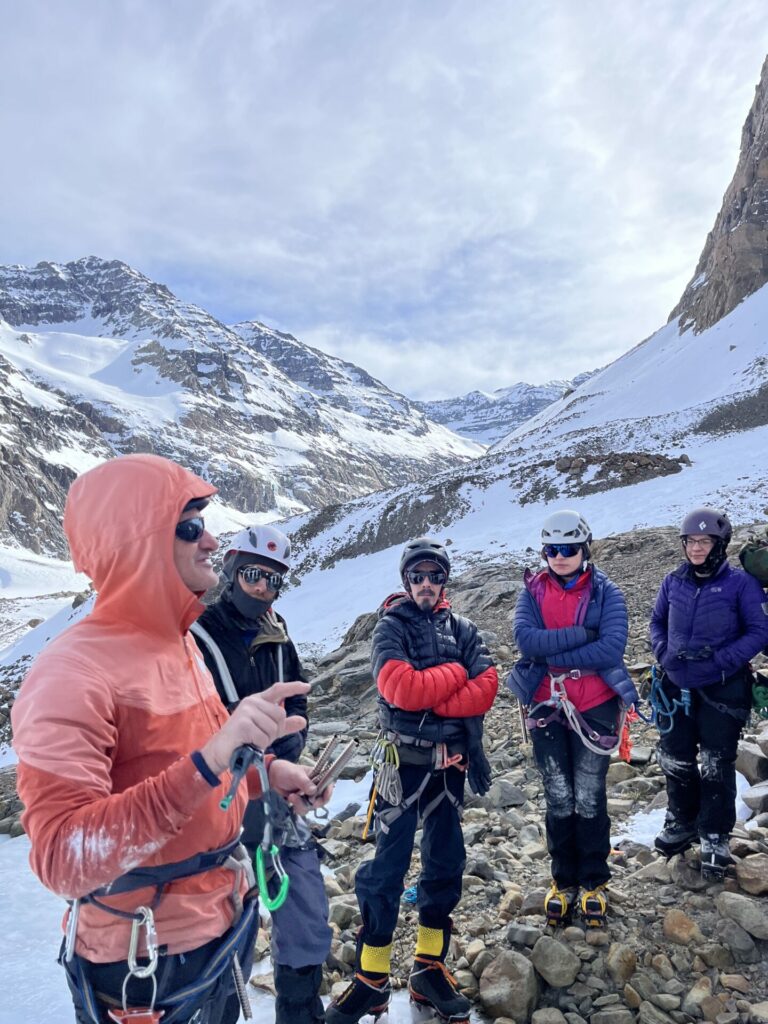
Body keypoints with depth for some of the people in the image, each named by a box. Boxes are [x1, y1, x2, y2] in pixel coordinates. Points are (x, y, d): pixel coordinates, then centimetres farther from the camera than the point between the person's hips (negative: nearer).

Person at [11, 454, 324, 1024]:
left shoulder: (180, 642, 1)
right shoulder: (73, 675, -25)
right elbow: (63, 860, -33)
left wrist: (266, 772, 1)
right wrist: (210, 760, -42)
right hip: (148, 964, -7)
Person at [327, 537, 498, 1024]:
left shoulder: (462, 629, 6)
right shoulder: (391, 627, -4)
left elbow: (486, 687, -8)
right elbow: (400, 688, -20)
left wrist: (428, 697, -16)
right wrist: (456, 674, -11)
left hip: (451, 760, 4)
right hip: (404, 760, -4)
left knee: (446, 863, 12)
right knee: (387, 866, 0)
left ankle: (430, 969, 28)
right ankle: (371, 979, 14)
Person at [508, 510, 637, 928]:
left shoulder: (605, 592, -4)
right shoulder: (532, 592, 1)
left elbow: (611, 647, -18)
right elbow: (525, 639, -16)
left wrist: (551, 654, -17)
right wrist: (581, 633, -20)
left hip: (595, 707, -1)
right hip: (547, 708, 2)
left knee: (589, 799, 9)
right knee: (558, 800, 12)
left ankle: (593, 882, 28)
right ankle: (563, 881, 30)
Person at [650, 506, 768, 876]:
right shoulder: (673, 582, 2)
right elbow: (657, 621, 14)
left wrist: (722, 659, -19)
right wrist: (663, 651, -4)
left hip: (721, 690, -4)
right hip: (676, 686, 4)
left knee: (716, 767, 4)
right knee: (675, 760, 14)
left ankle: (715, 837, 22)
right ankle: (681, 823, 34)